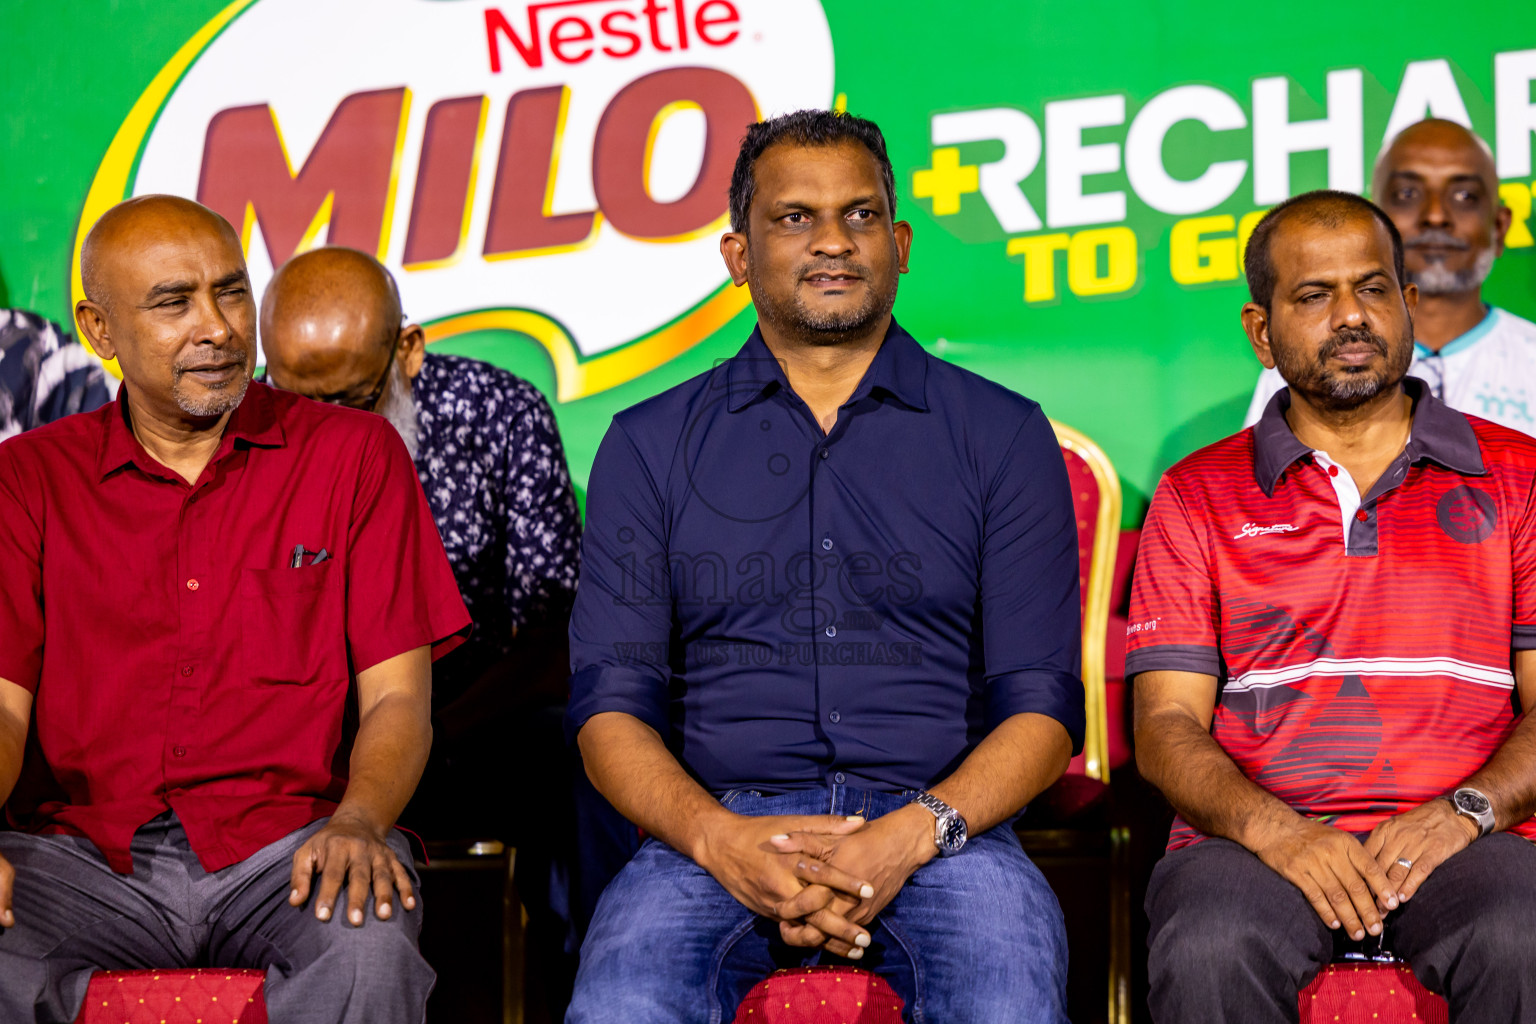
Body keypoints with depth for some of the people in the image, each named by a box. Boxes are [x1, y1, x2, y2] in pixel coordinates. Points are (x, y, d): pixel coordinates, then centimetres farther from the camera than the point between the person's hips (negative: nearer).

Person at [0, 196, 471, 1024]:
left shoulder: (354, 453, 10)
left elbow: (397, 694, 4)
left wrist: (358, 822, -18)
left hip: (288, 846, 0)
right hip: (86, 854, 1)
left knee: (369, 950, -35)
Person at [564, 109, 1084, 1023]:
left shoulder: (1003, 436, 12)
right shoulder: (651, 445, 14)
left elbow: (1041, 707, 6)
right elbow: (611, 706, 7)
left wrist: (914, 833, -13)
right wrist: (721, 838, -12)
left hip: (943, 828, 0)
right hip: (717, 829, 0)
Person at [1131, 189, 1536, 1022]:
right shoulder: (1199, 497, 16)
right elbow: (1166, 725, 6)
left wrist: (1464, 811, -12)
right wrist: (1274, 830, -13)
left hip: (1460, 837, 0)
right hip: (1253, 837, 0)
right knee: (1207, 953, -34)